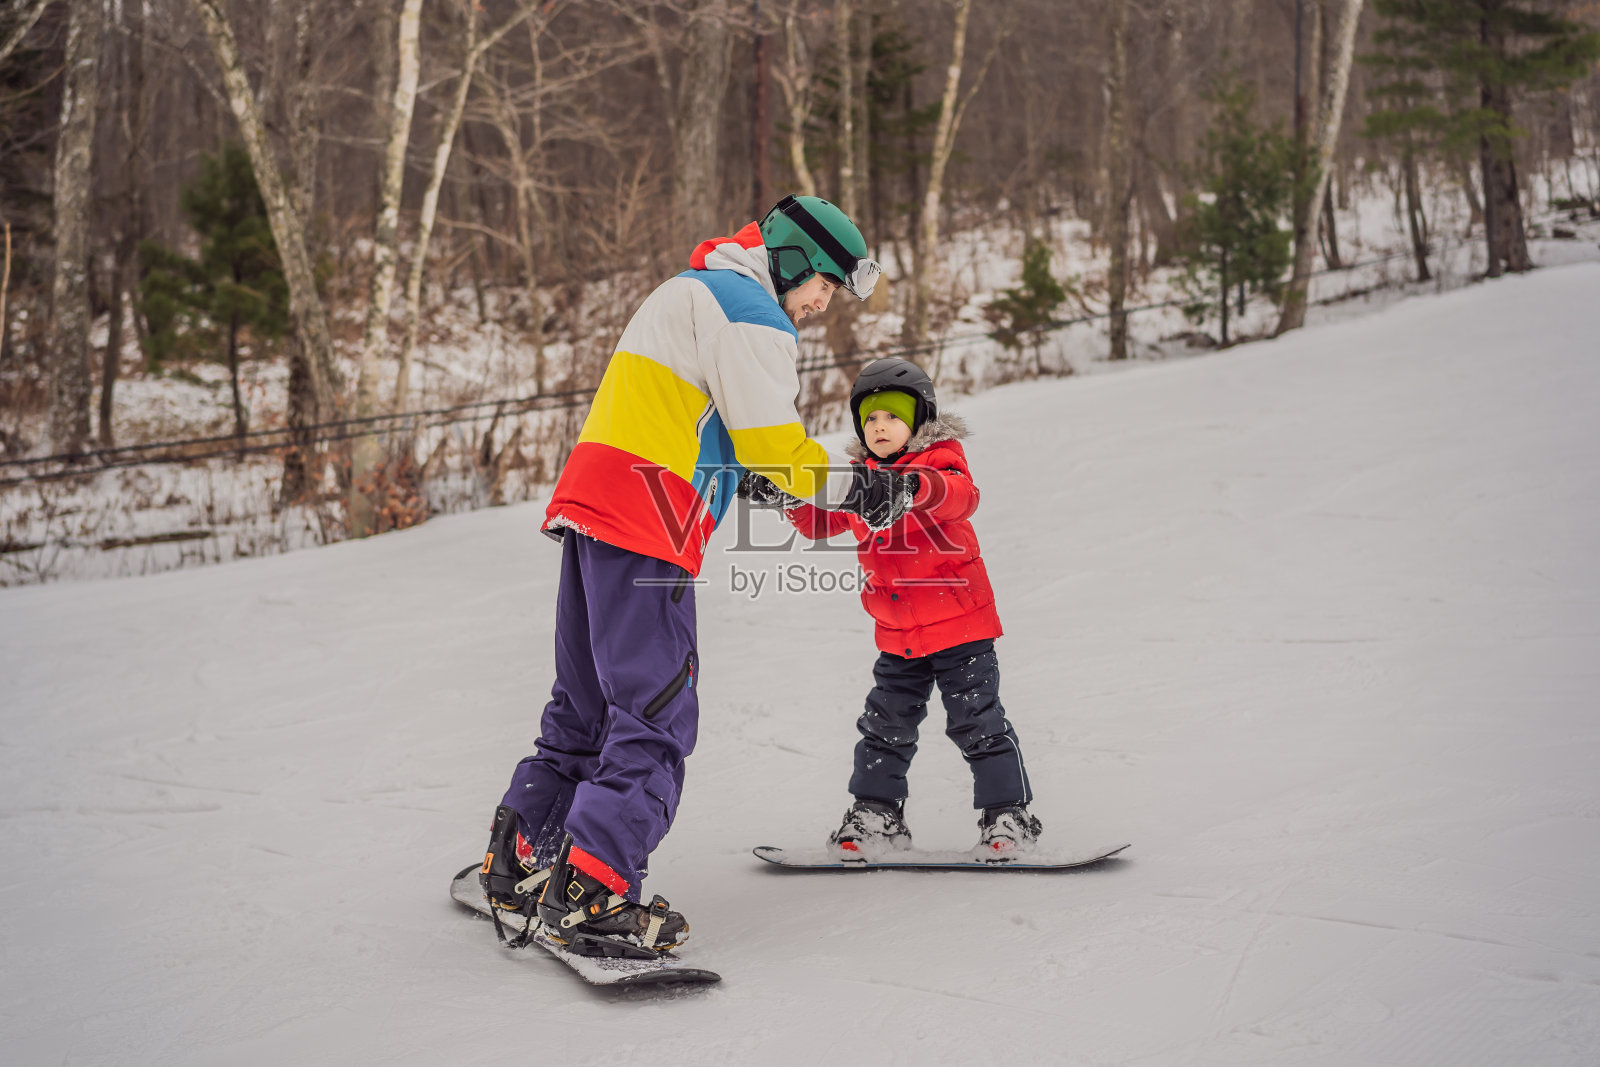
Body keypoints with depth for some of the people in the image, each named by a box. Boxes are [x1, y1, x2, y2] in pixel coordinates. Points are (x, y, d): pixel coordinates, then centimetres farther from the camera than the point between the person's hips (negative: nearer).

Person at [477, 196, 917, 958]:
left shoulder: (693, 289, 26)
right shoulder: (750, 310, -6)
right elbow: (770, 438, -11)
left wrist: (744, 472, 27)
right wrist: (851, 487, 0)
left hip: (589, 498, 10)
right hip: (645, 526, -10)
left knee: (586, 701, 16)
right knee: (657, 714, -10)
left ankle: (518, 864, 21)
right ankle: (590, 892, -15)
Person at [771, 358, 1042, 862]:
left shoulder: (938, 459, -10)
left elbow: (961, 495, -31)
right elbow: (825, 520, 10)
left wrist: (913, 486, -51)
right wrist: (796, 499, -11)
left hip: (958, 622, -5)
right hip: (897, 635, 6)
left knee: (976, 721, -1)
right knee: (885, 724, 11)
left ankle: (1009, 813, 9)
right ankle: (876, 812, 24)